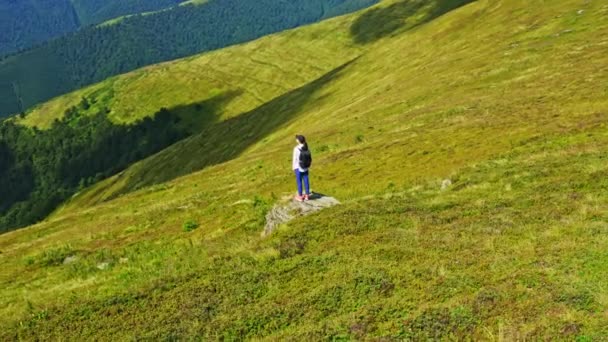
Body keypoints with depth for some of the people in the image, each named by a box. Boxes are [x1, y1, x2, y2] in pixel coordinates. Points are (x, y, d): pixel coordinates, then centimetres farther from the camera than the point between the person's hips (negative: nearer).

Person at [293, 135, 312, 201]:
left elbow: (295, 159, -14)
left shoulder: (296, 149, -20)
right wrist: (309, 165, 14)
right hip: (305, 167, 4)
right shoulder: (307, 148, -7)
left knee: (299, 181, 7)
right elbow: (310, 158, 0)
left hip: (298, 168, -4)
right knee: (306, 181, 14)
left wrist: (293, 167, -1)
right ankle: (307, 195, 24)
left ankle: (300, 196, 16)